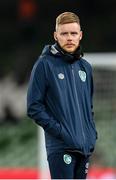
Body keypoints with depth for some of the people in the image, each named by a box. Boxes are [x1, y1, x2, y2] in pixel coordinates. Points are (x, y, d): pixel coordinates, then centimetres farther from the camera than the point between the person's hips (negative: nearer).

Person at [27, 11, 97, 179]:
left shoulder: (85, 67, 13)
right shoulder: (45, 64, -6)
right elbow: (34, 107, -8)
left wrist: (92, 131, 10)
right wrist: (59, 130, -14)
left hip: (86, 145, 6)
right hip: (60, 146, -6)